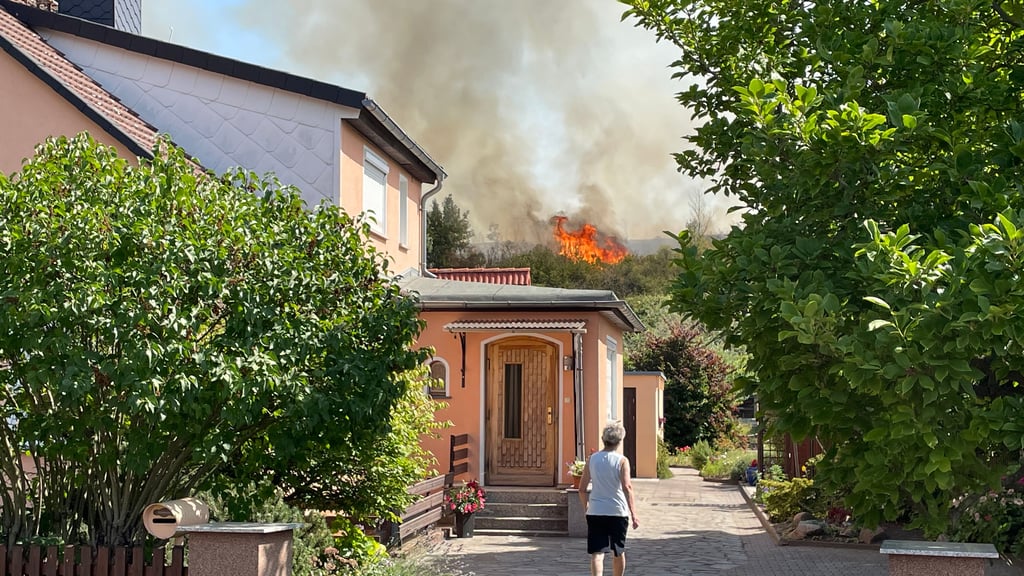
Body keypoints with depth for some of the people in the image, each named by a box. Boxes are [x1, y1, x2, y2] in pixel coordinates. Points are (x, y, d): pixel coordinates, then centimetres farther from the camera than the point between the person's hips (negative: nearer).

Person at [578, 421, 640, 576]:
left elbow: (582, 488, 5)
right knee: (619, 552, 18)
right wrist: (633, 514, -18)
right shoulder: (622, 461, -6)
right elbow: (627, 487, -17)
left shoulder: (592, 459, 3)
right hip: (618, 512, -1)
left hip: (595, 512, 1)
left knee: (597, 553, -4)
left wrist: (586, 506, 20)